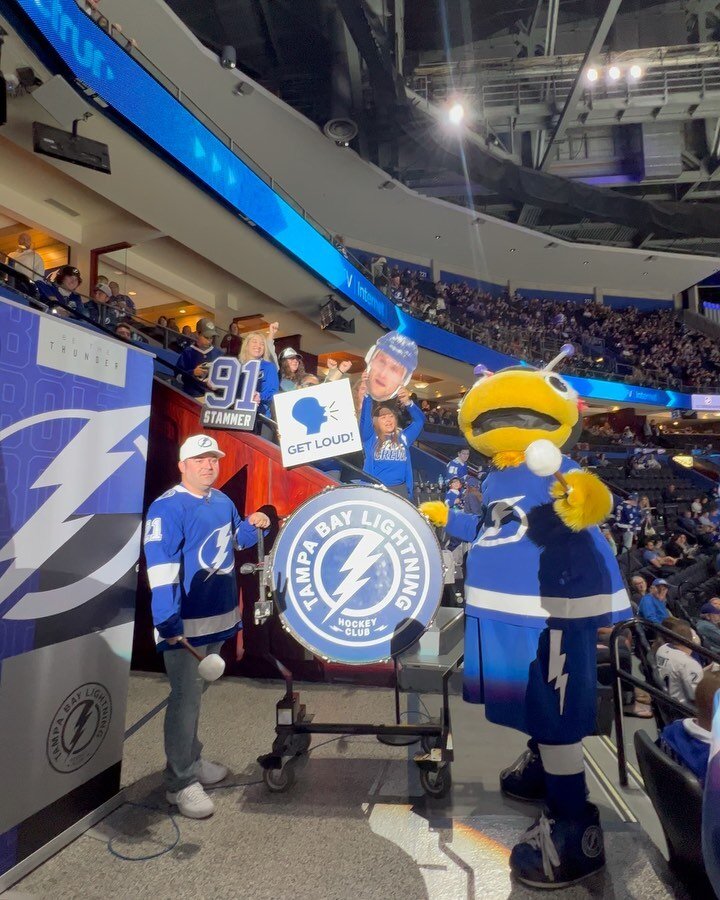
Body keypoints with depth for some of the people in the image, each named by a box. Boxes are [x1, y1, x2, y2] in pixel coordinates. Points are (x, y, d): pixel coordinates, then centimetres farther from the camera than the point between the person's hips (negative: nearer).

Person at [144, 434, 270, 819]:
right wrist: (168, 622, -27)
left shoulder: (223, 502, 9)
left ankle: (192, 761, 38)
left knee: (195, 693, 22)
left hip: (219, 617, 8)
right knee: (186, 698, 0)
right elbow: (160, 566, -23)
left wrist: (251, 525, 1)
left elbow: (232, 541, 24)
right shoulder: (167, 507, -16)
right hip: (185, 623, -8)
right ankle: (181, 783, 17)